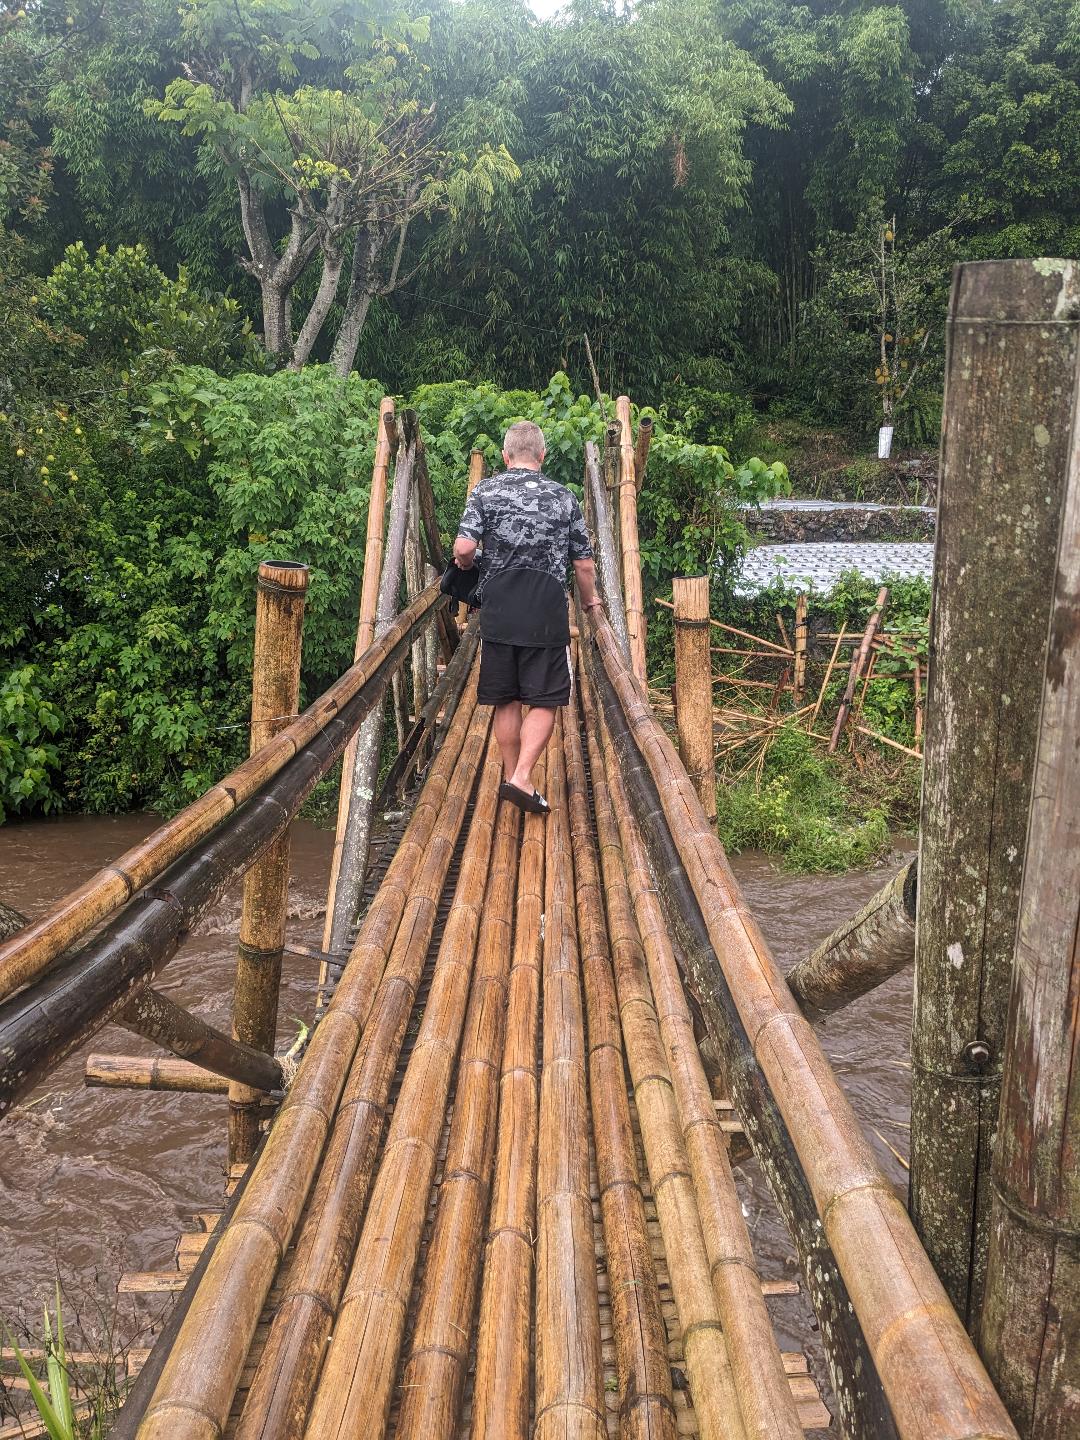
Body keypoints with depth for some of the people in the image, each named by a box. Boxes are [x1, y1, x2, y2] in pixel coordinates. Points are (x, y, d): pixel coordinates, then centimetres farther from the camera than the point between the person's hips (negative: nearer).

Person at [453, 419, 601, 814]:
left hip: (498, 613, 1)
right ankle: (522, 777, -10)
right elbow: (584, 563, 8)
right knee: (544, 701, 3)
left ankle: (511, 775, 20)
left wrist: (465, 564, 14)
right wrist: (590, 601, 26)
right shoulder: (563, 497, 6)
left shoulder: (485, 491, 1)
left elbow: (463, 548, -9)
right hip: (547, 615, -1)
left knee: (506, 701, 12)